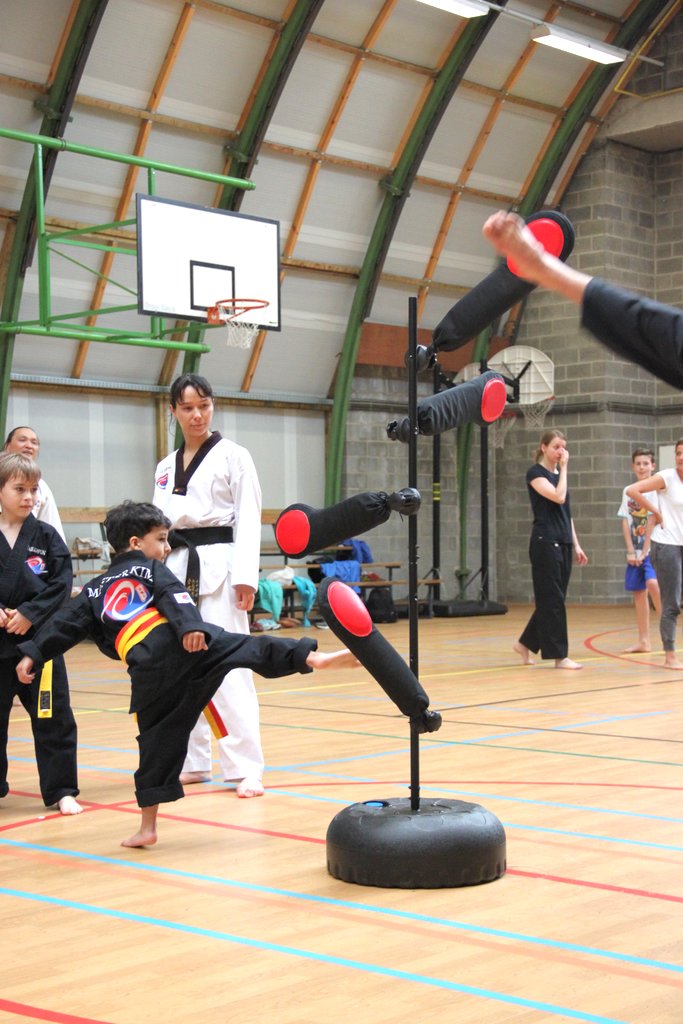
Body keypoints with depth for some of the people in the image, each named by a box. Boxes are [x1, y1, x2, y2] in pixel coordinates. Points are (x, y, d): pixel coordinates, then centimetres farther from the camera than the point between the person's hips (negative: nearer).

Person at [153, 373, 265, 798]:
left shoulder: (233, 456, -1)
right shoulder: (167, 467, 15)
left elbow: (248, 519, -7)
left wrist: (245, 576, -15)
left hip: (218, 566, -6)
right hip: (176, 567, 6)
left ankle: (247, 767, -7)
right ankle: (192, 760, 20)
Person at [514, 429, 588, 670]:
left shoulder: (559, 473, 16)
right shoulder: (535, 473, -8)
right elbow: (558, 497, -22)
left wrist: (576, 545, 15)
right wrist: (564, 468, -12)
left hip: (563, 543, 8)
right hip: (545, 542, -8)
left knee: (553, 599, 11)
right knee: (552, 599, -5)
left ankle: (526, 643, 24)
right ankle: (559, 655, -2)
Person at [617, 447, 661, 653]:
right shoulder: (628, 491, 9)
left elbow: (652, 521, -10)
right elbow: (625, 522, 6)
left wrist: (645, 551, -12)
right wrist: (631, 551, -2)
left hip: (652, 548, -5)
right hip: (635, 550, 5)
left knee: (652, 582, -26)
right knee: (638, 592, 6)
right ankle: (643, 641, 13)